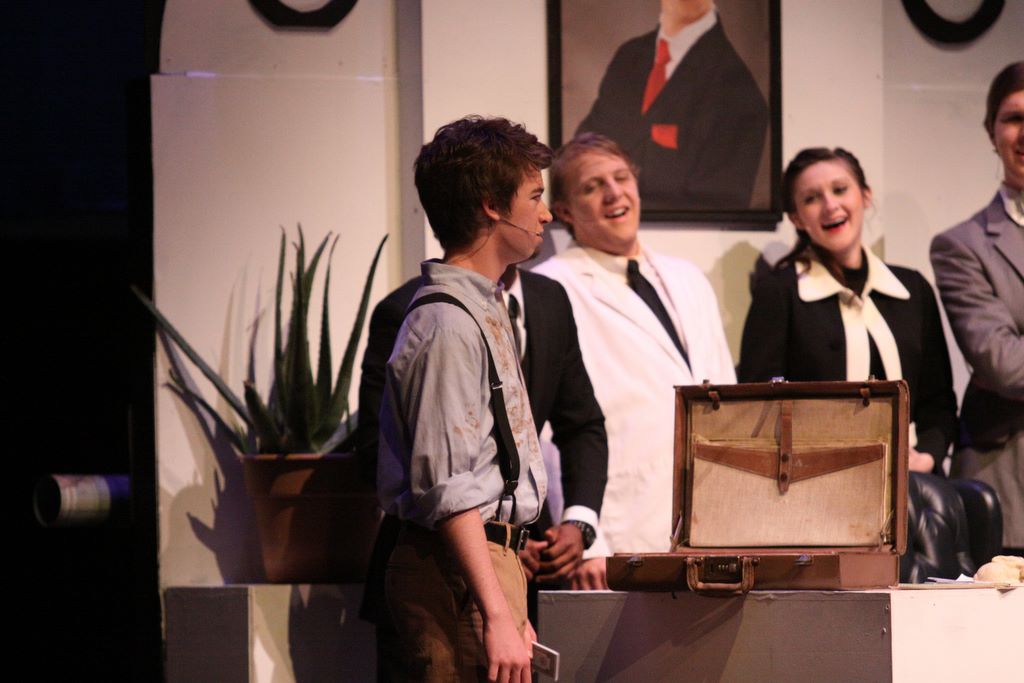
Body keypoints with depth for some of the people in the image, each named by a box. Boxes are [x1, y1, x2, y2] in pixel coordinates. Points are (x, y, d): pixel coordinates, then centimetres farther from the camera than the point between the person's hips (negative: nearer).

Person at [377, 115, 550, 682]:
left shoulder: (483, 310, 18)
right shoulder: (448, 326, -14)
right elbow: (448, 491, -19)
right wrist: (497, 618, -23)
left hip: (493, 555, 10)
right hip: (459, 571, -10)